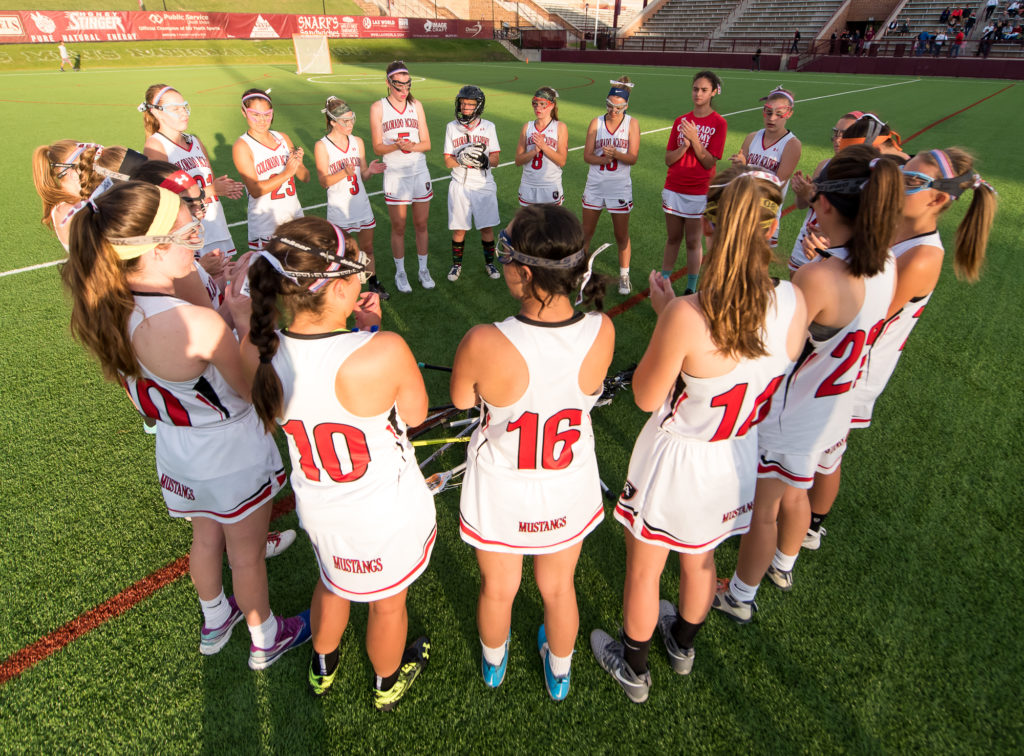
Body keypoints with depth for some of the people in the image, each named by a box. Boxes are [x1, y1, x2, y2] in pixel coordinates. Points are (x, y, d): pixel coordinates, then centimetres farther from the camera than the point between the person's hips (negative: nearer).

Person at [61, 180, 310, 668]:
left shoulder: (114, 308, -14)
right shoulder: (199, 323, -36)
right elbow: (255, 390, -22)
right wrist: (246, 322, -14)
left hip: (178, 452, 7)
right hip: (233, 456, -6)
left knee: (206, 538, 31)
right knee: (246, 555, 18)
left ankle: (214, 621, 57)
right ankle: (266, 639, 45)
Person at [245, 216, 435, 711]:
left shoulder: (258, 353, -20)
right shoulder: (384, 352, -35)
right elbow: (416, 414, -14)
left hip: (316, 507, 4)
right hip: (387, 516, -4)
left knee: (332, 584, 35)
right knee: (388, 602, 27)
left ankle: (322, 668, 64)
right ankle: (388, 683, 57)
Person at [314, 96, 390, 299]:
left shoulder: (357, 142, 5)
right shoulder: (322, 146, -9)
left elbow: (362, 175, 11)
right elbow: (324, 181, -13)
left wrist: (369, 170, -13)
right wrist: (345, 172, -29)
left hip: (362, 205, 4)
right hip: (339, 209, -4)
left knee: (367, 248, 14)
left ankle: (373, 282, 29)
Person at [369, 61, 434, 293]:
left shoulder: (416, 105, 6)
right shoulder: (378, 108, -2)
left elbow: (427, 144, 3)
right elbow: (377, 148, -6)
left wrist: (412, 146, -18)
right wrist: (397, 146, -25)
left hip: (420, 172, 3)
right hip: (395, 175, -3)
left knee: (421, 224, 9)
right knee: (398, 227, 4)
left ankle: (423, 269, 24)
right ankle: (400, 273, 19)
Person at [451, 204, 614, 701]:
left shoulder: (482, 344, -34)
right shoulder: (602, 332, -24)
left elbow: (461, 400, -11)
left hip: (501, 493, -2)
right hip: (570, 491, 2)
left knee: (497, 590, 29)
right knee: (558, 589, 30)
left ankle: (494, 665, 62)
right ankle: (559, 673, 61)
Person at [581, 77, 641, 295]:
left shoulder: (631, 124, -4)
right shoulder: (596, 123, 0)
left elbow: (633, 158, -10)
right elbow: (587, 156, -4)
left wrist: (615, 153, -28)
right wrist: (603, 159, -23)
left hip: (620, 187, -1)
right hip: (595, 185, 2)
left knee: (622, 235, 6)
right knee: (586, 231, 10)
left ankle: (624, 275, 21)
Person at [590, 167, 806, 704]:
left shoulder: (686, 316, -33)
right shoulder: (794, 303, -17)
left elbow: (646, 397, -17)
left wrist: (664, 311, -10)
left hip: (676, 462, -5)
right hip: (737, 459, 5)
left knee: (644, 570, 21)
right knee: (699, 559, 31)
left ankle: (633, 668, 47)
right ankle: (683, 644, 59)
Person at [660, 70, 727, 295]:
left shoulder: (718, 123, -5)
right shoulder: (681, 121, 6)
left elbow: (709, 162, -10)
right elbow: (668, 159, 2)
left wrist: (694, 139, -19)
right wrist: (685, 145, -15)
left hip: (699, 192, -3)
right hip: (673, 188, 3)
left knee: (693, 242, 2)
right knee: (673, 238, 13)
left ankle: (691, 290, 13)